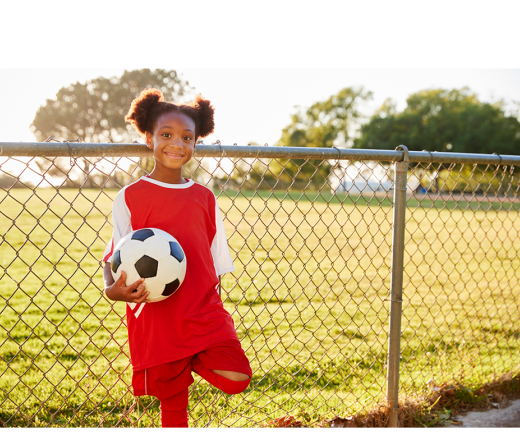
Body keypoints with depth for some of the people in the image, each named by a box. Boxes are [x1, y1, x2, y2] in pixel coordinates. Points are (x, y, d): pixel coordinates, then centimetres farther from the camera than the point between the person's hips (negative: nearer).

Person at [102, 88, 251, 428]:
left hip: (205, 312, 2)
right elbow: (115, 257, -3)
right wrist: (113, 289, -23)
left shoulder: (204, 197, 7)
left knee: (237, 379, -18)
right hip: (155, 320, -2)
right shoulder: (130, 197, -3)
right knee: (174, 405, 9)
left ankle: (197, 362, 8)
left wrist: (214, 308, 12)